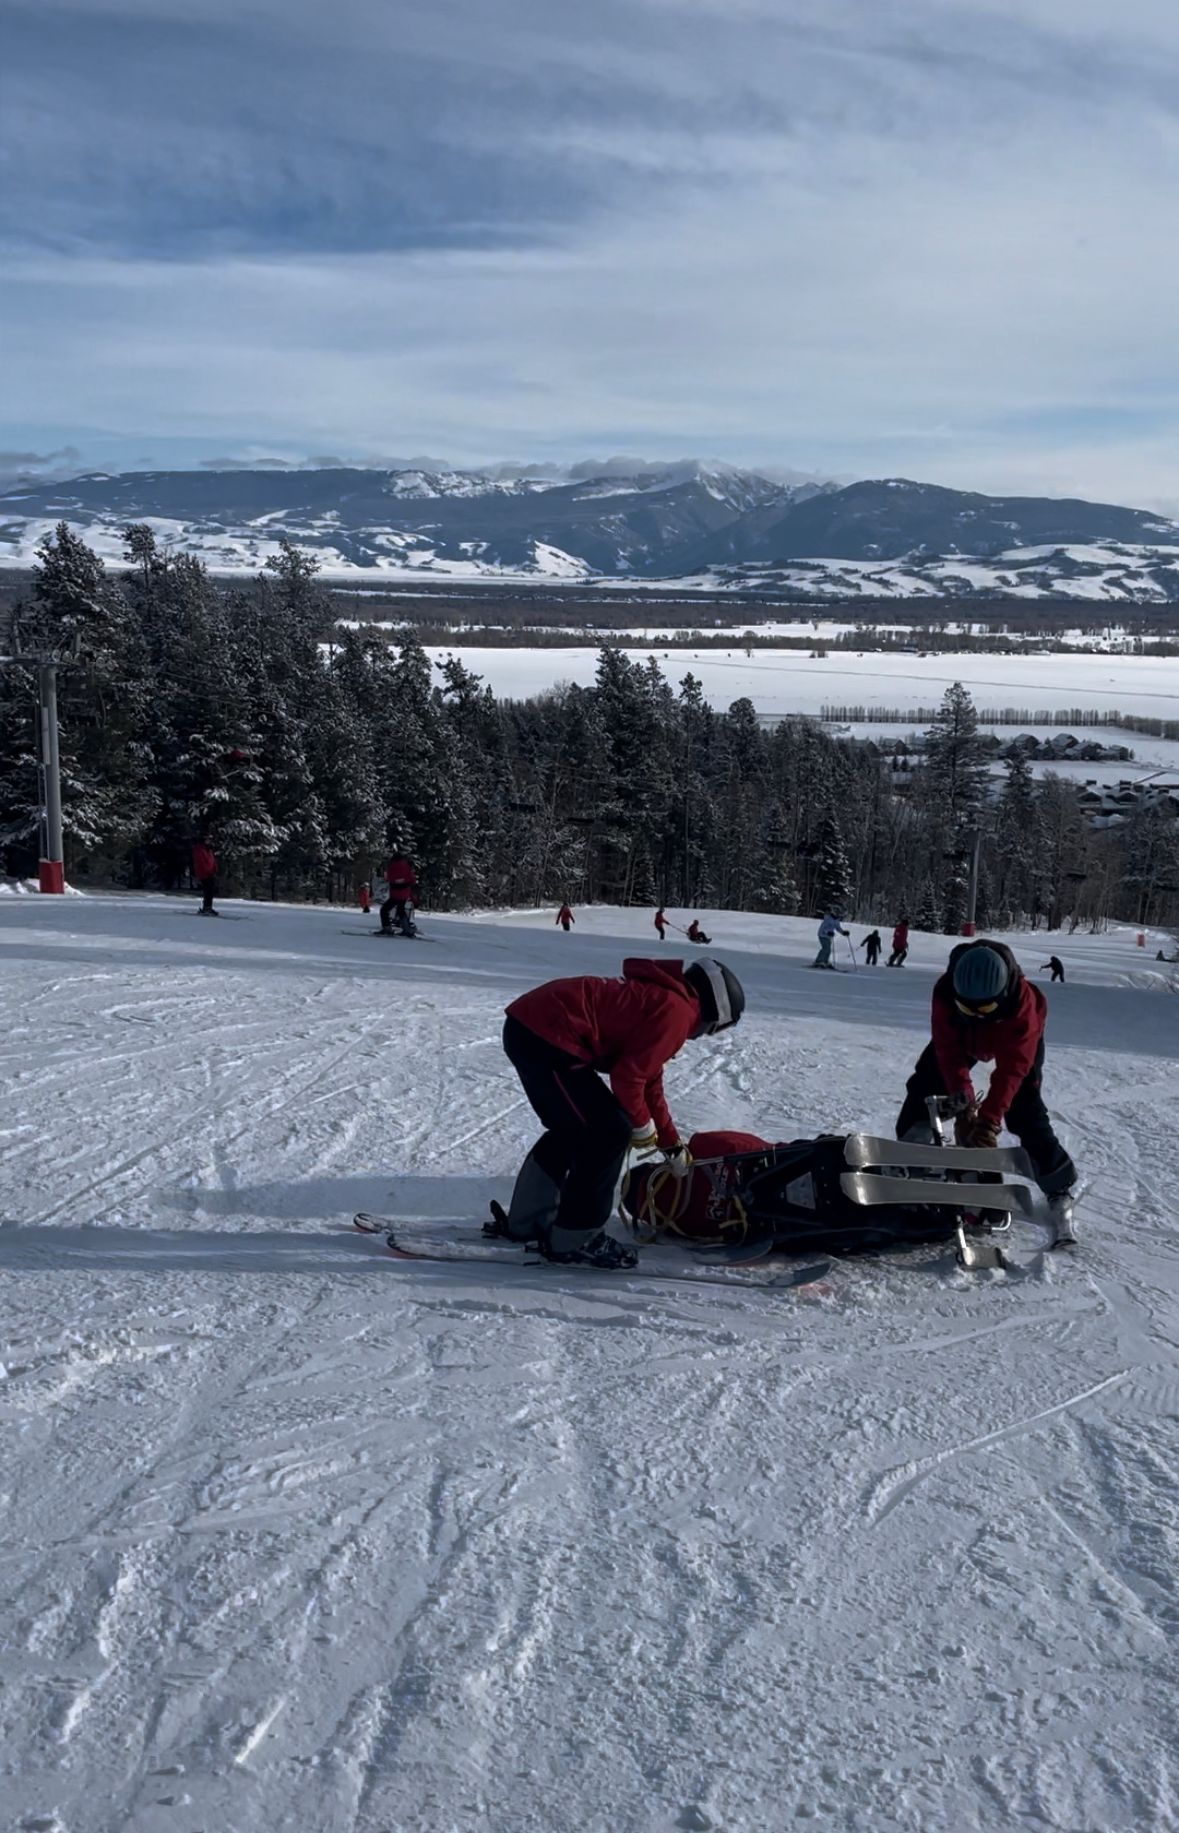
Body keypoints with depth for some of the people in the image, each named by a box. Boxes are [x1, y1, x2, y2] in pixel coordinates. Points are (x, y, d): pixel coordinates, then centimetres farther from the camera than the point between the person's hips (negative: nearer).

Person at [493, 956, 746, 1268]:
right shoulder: (676, 1011, -9)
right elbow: (628, 1075, -12)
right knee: (609, 1133, -4)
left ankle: (525, 1222, 36)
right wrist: (643, 1127, 6)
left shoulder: (659, 999, 24)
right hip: (546, 1037, -11)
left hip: (526, 1024, 11)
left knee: (572, 1131, 25)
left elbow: (649, 1080, 33)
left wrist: (672, 1144, 39)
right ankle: (572, 1241, 4)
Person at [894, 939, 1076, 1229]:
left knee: (1024, 1112, -13)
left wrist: (989, 1118, -46)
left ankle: (1059, 1188, -2)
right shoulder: (945, 993, -38)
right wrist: (964, 1105, -42)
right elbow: (950, 1055, -35)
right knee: (924, 1085, -1)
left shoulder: (1022, 1002, -43)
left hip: (1015, 1041, -3)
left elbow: (1012, 1067, -42)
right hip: (962, 1037, 3)